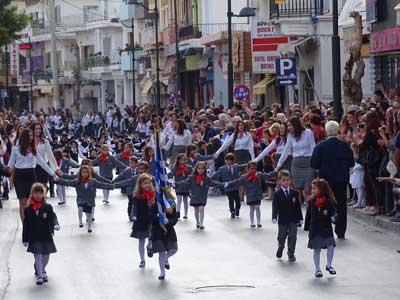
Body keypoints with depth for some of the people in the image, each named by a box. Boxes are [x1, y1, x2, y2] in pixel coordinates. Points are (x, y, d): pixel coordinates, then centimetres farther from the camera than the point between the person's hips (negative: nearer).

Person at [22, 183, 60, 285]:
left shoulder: (47, 207, -2)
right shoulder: (28, 210, -1)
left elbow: (53, 217, -12)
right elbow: (26, 225, 3)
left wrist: (55, 224, -35)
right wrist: (25, 239, 4)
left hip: (46, 237, 1)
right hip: (34, 238, -1)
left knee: (46, 256, 11)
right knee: (38, 256, -7)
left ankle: (41, 270, 37)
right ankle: (40, 275, -1)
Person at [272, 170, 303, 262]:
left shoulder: (294, 193, 3)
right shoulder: (277, 194, -5)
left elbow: (298, 206, 6)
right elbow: (275, 206, -13)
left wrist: (300, 218, 4)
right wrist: (274, 217, -26)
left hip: (293, 219, 2)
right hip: (282, 219, -2)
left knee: (292, 236, 0)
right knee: (282, 236, 11)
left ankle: (291, 253, 10)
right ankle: (280, 246, 41)